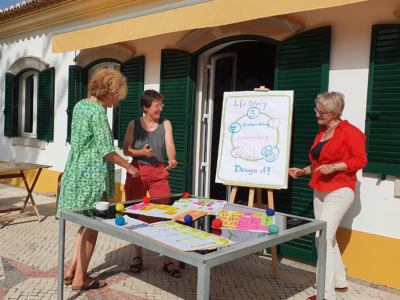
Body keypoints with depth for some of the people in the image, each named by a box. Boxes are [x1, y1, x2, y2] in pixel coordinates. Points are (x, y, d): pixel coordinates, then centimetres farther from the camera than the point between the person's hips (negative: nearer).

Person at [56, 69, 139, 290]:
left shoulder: (80, 105, 12)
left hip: (76, 170, 9)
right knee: (91, 226, 3)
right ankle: (80, 278, 14)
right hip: (93, 174, -9)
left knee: (86, 224, 19)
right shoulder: (98, 111, -17)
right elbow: (106, 150, -18)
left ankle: (72, 271, 25)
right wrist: (129, 166, -7)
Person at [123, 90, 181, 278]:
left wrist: (172, 159, -31)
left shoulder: (165, 124, 3)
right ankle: (138, 257, 26)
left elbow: (169, 144, -10)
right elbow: (126, 150, 1)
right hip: (137, 171, 0)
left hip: (158, 172, 1)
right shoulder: (134, 124, 0)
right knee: (137, 216, 8)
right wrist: (141, 152, -19)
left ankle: (167, 261, 8)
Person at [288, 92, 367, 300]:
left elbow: (360, 160, -13)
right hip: (320, 190, 9)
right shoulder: (322, 133, 16)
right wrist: (303, 171, 12)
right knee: (328, 239, 15)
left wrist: (334, 167, -24)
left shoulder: (349, 131, -9)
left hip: (339, 191, -9)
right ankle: (339, 281, 30)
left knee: (323, 238, -14)